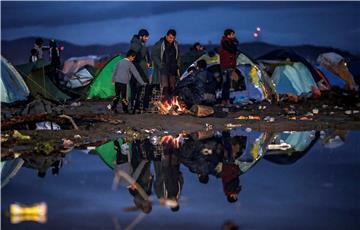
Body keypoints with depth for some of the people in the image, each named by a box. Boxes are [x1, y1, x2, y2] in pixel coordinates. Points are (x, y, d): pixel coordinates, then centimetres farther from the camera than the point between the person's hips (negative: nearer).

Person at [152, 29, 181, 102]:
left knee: (172, 87, 3)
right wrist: (160, 65, -10)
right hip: (163, 69, -5)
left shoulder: (175, 45, 12)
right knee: (164, 86, -14)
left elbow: (178, 57, 22)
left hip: (173, 69, 5)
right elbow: (154, 56, -3)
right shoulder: (159, 44, -4)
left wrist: (178, 66, 11)